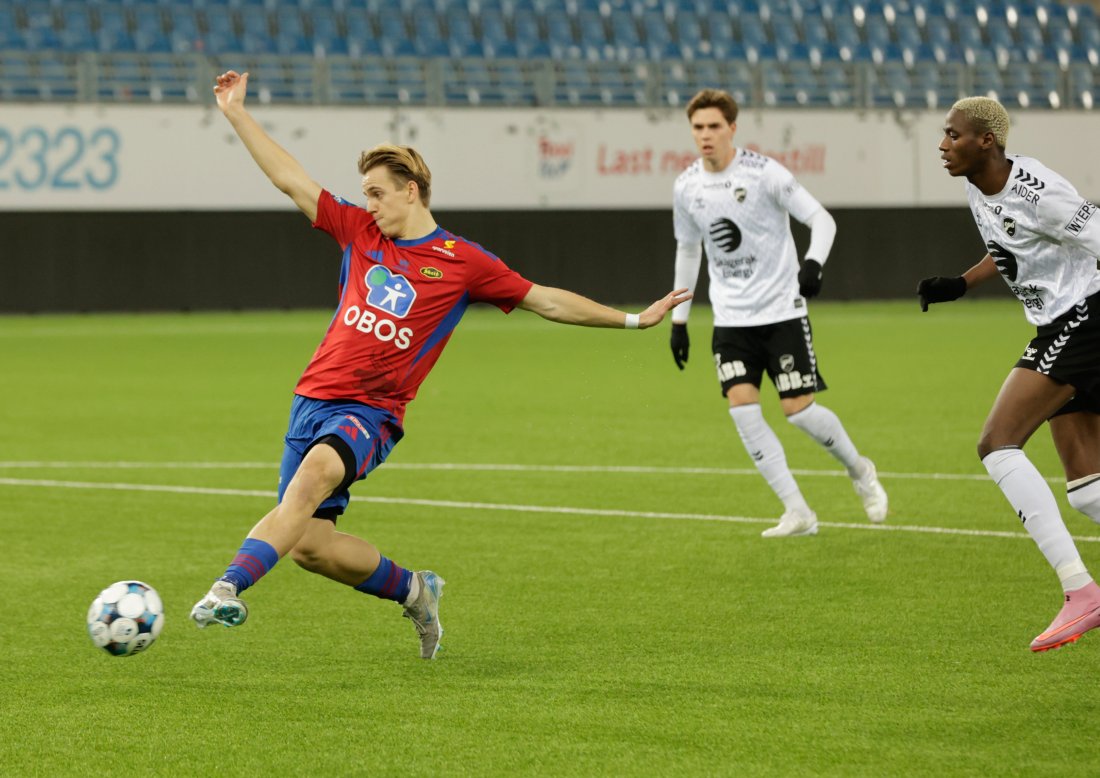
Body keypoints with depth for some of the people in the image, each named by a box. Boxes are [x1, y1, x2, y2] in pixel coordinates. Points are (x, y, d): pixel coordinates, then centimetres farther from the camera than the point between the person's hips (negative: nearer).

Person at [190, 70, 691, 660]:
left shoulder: (462, 263, 2)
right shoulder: (359, 231, 11)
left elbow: (547, 301, 9)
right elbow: (289, 180, 15)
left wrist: (632, 320, 7)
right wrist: (236, 113, 12)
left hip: (371, 411, -5)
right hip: (314, 397, 5)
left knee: (317, 470, -36)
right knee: (306, 544, -3)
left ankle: (231, 588, -48)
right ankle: (411, 589, 24)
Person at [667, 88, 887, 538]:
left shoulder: (763, 173, -12)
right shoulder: (687, 187, 3)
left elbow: (821, 219, -10)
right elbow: (687, 250, 18)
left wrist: (813, 263, -30)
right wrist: (678, 319, 17)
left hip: (781, 310, -4)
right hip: (730, 317, 4)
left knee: (798, 409, -8)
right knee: (742, 407, -13)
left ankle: (859, 471, 23)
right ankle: (797, 513, -7)